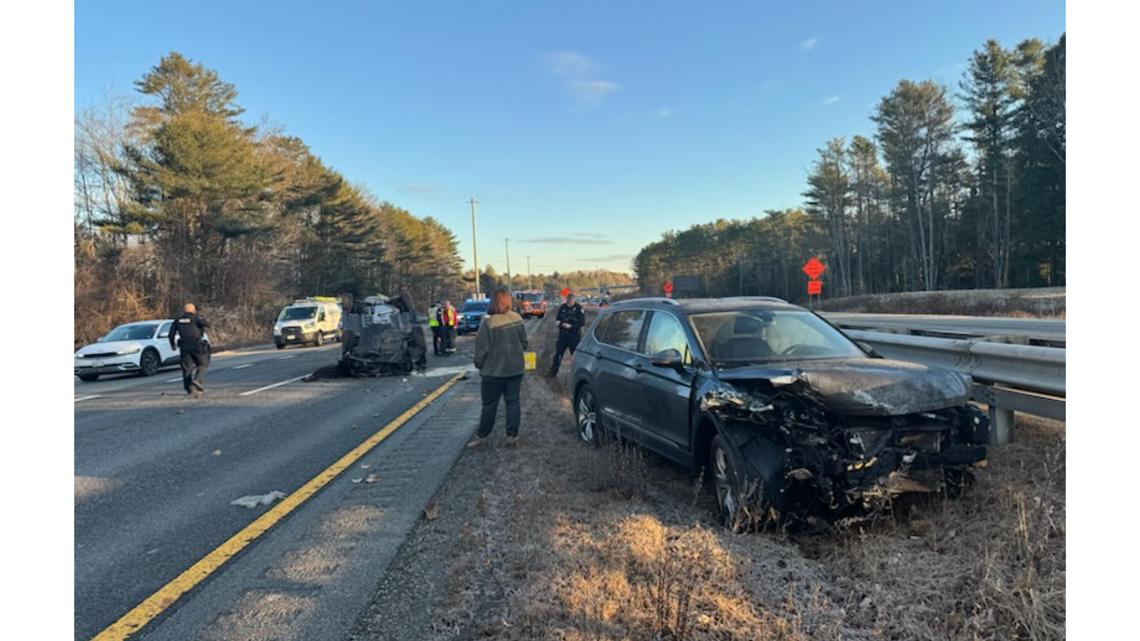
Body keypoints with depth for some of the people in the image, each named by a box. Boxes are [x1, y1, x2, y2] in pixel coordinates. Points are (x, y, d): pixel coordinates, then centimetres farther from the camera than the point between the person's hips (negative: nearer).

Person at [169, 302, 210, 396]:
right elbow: (206, 323, -17)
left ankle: (190, 388, -3)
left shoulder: (177, 320, 14)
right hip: (196, 345, -4)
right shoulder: (195, 318, 0)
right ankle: (197, 380, -15)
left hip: (184, 347, 4)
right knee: (203, 364, 8)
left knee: (187, 368, 6)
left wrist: (172, 344, 30)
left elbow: (171, 333, 15)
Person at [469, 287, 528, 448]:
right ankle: (512, 436, 12)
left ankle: (481, 437, 15)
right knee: (513, 402, 10)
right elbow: (524, 343, 7)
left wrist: (479, 364, 1)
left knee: (489, 405, 6)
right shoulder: (517, 319, -3)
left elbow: (482, 348, -15)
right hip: (516, 368, 4)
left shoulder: (489, 322, -19)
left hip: (494, 370, -4)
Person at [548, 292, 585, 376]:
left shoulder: (578, 308, -9)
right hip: (563, 334, 4)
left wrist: (571, 326, -23)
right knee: (558, 353, 7)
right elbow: (557, 318, 15)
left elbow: (582, 322, -13)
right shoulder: (562, 307, 5)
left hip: (574, 335, -4)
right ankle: (553, 371, 18)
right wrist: (557, 322, -9)